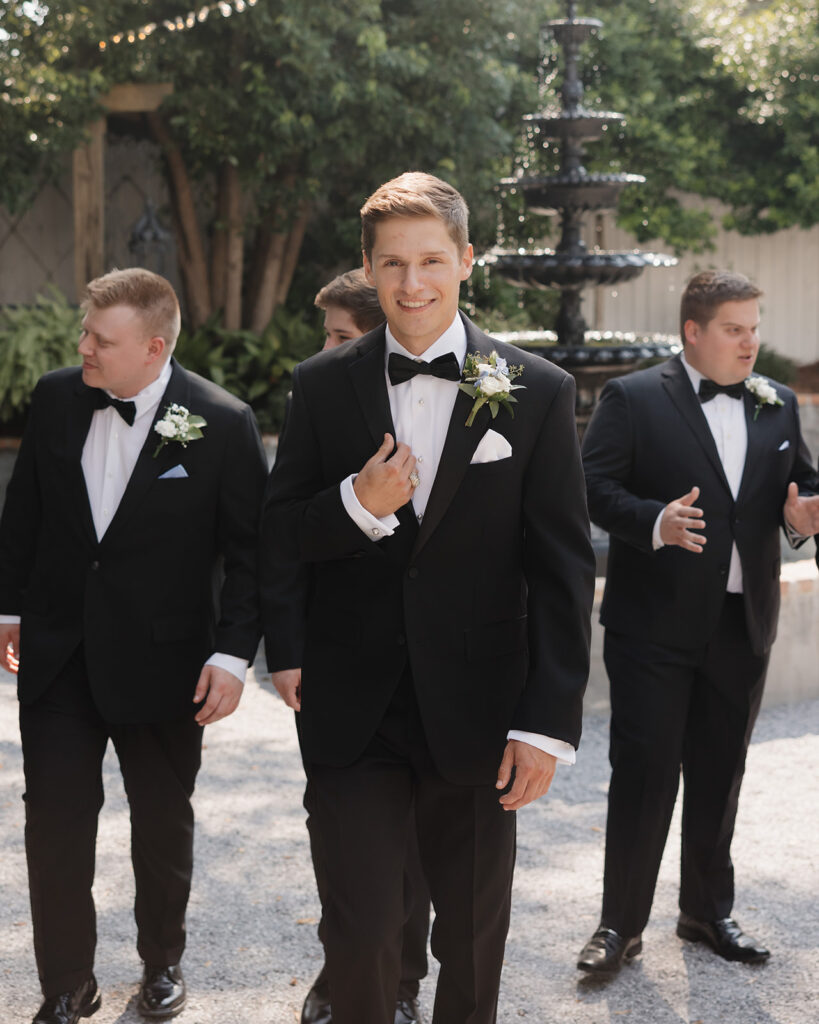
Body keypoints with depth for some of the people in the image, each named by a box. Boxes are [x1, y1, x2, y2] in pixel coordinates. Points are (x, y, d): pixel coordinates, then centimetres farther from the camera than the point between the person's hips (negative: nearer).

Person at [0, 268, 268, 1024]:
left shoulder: (222, 423, -14)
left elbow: (250, 551, -9)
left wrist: (233, 653, -13)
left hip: (162, 659, -2)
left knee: (164, 822, 15)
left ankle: (163, 963, 37)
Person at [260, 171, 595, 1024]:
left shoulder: (536, 391, -2)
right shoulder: (321, 385, 2)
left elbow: (562, 568, -4)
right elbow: (277, 535, 4)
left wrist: (549, 722, -10)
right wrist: (357, 504, -17)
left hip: (477, 712, 0)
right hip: (353, 715, 0)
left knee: (474, 935, 15)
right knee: (360, 933, 2)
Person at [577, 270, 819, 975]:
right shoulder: (633, 399, -5)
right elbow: (595, 487, -10)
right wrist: (656, 522, -26)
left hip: (743, 625, 5)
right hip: (655, 625, -5)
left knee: (720, 775, 15)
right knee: (643, 773, -2)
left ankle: (708, 911, 30)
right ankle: (622, 924, 10)